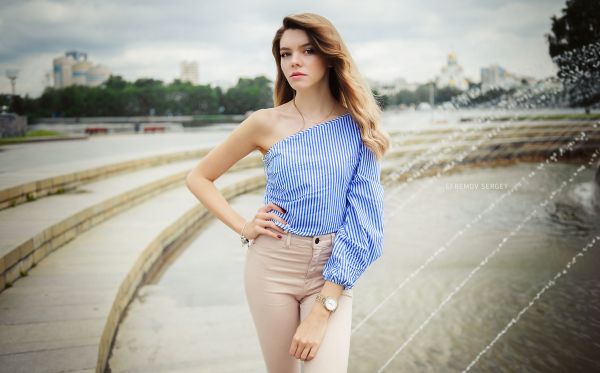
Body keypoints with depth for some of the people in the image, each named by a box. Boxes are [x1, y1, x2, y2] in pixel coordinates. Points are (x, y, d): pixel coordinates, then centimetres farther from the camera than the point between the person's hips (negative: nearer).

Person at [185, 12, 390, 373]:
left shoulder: (358, 125, -5)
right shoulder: (266, 122, -5)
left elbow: (361, 216, -9)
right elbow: (198, 177, 6)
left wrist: (322, 311, -15)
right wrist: (243, 227, -8)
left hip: (330, 270, 0)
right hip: (273, 264, 0)